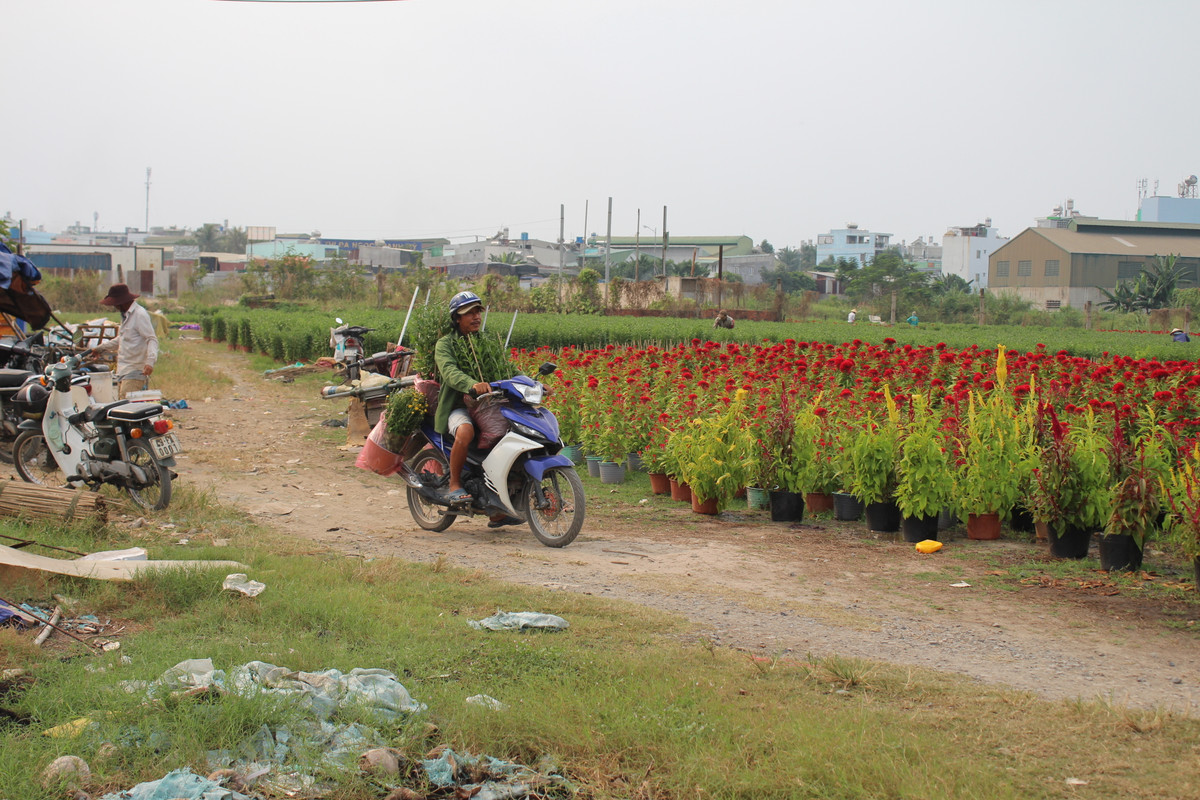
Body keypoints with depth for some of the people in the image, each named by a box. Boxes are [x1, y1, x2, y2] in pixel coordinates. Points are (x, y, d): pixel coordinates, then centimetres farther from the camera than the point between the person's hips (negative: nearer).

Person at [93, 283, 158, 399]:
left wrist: (150, 362, -32)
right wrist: (100, 348, 41)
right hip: (122, 372, 10)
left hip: (135, 372, -10)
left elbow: (152, 339, -18)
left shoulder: (140, 314, -12)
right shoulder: (125, 315, 19)